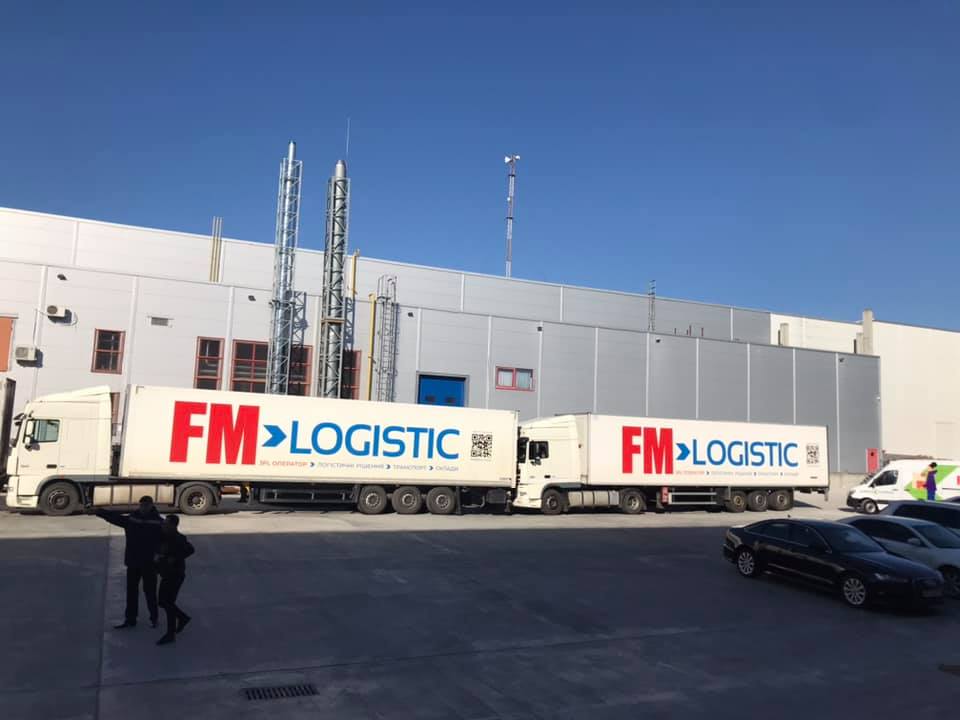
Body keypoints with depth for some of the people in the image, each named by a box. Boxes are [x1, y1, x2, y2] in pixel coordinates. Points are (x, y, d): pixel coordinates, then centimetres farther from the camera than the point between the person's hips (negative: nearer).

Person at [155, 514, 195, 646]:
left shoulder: (178, 539, -19)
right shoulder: (165, 537, 8)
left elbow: (190, 549, -31)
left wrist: (175, 558, -26)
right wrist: (158, 557, 1)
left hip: (176, 575, -9)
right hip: (166, 575, 9)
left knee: (168, 603, -4)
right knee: (163, 602, 15)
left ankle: (171, 634, 6)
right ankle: (183, 617, 35)